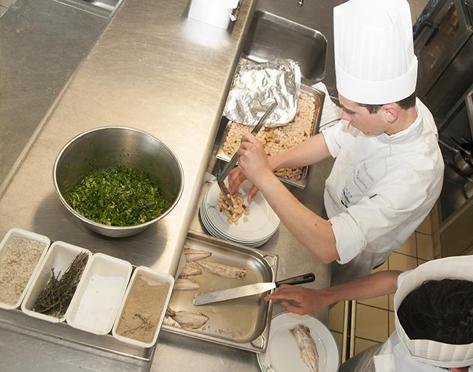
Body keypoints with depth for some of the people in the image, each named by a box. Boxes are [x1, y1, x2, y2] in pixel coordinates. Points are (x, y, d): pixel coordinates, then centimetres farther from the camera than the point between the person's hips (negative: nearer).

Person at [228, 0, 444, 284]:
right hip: (333, 214, 6)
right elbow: (333, 140, -11)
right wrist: (269, 163, -23)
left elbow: (328, 247, -50)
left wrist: (264, 176, -48)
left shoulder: (412, 178, -45)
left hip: (347, 259, -5)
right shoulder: (400, 103, -24)